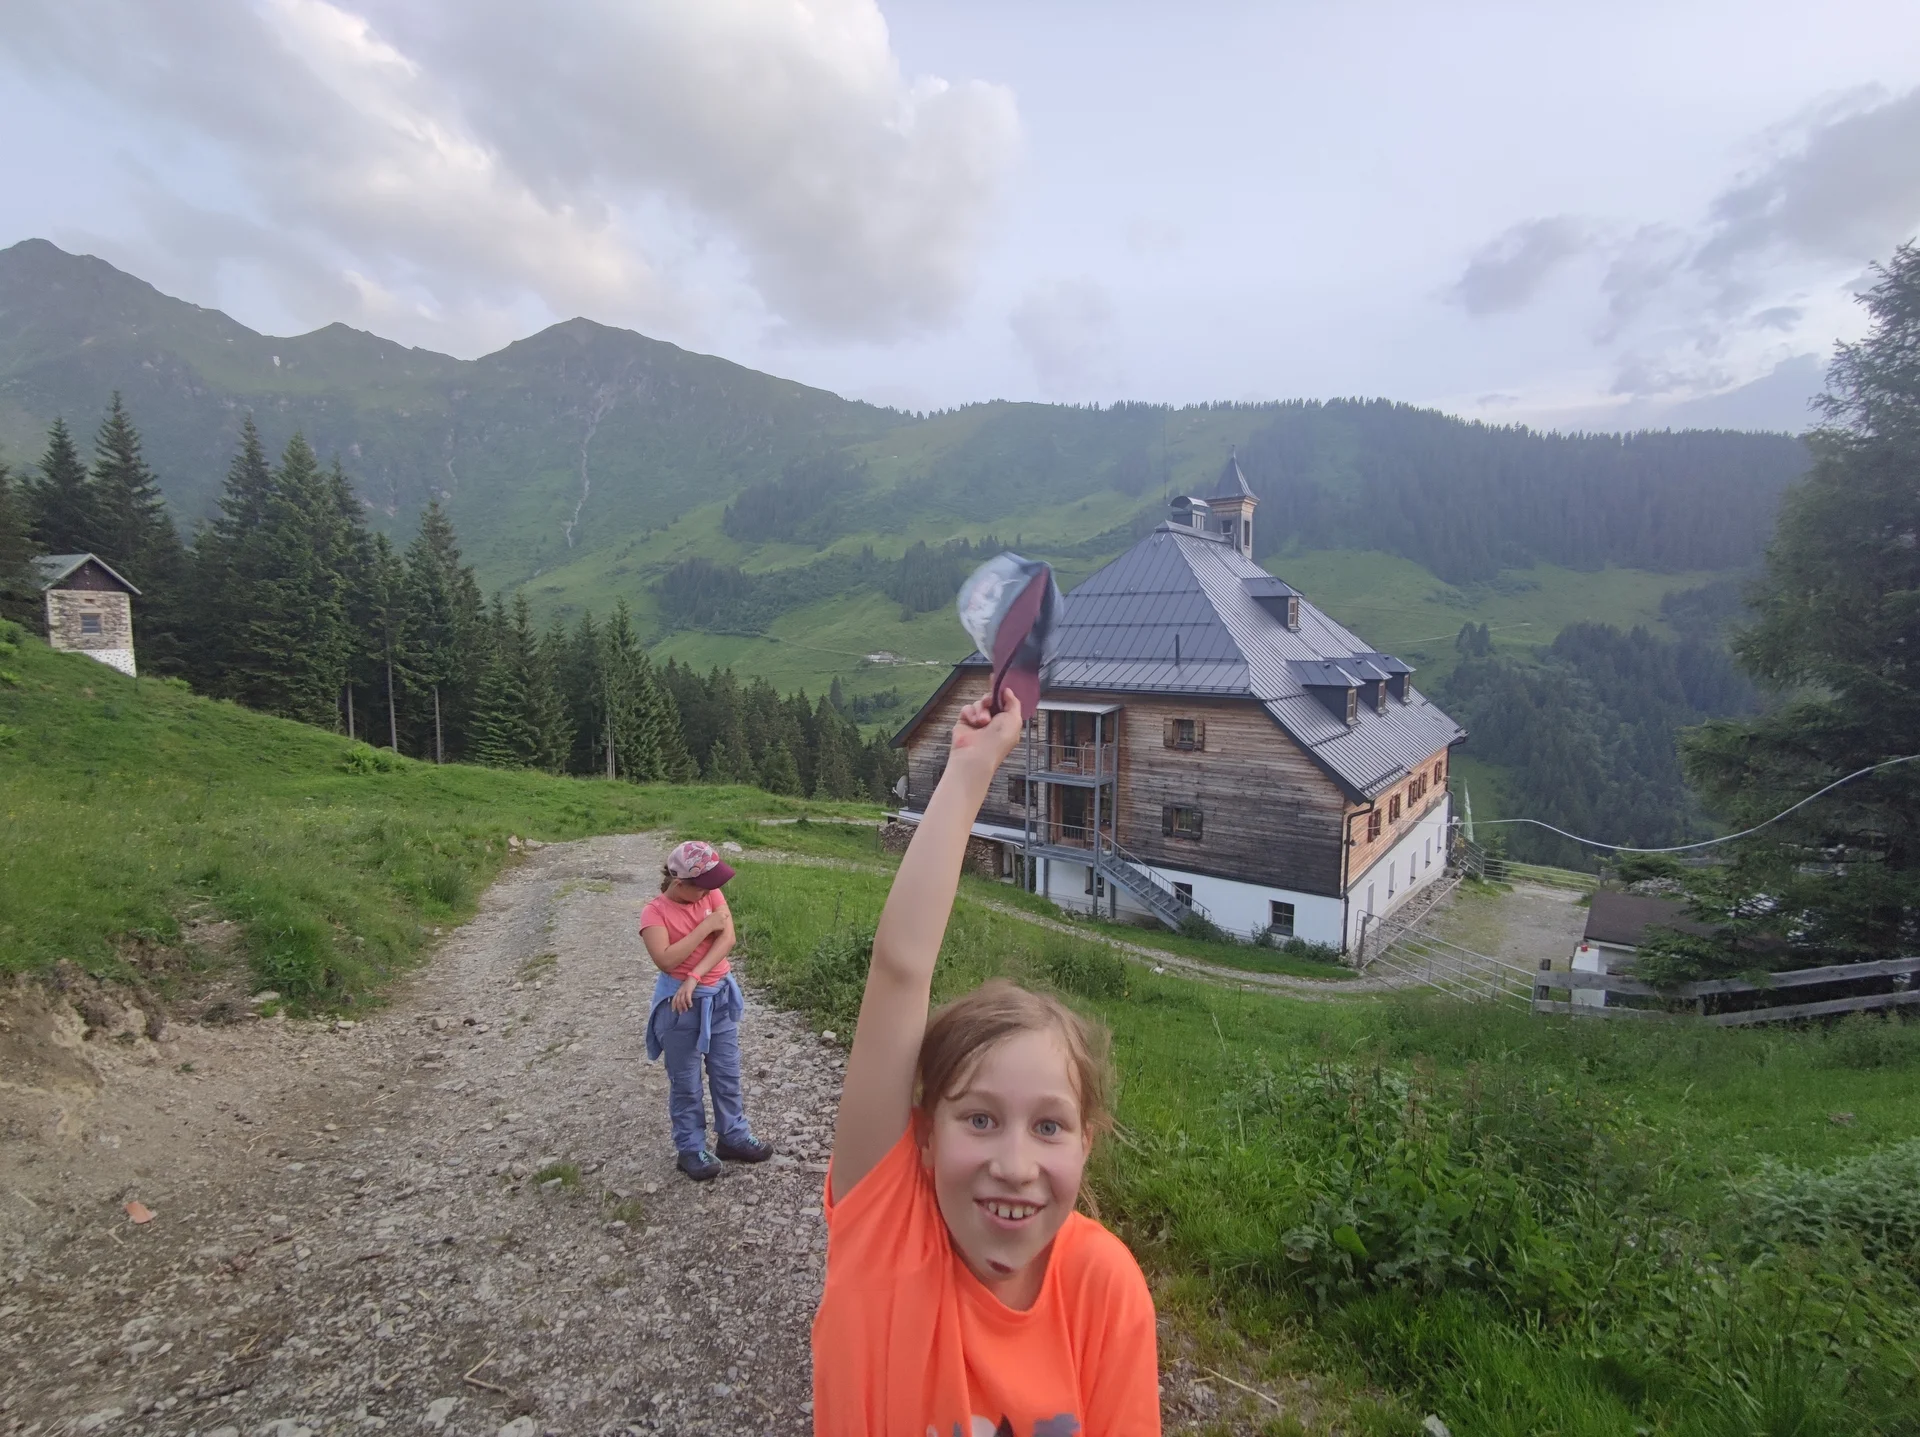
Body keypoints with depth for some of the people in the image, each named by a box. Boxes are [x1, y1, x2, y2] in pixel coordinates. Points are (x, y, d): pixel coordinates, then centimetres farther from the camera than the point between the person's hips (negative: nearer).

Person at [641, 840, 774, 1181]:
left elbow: (727, 939, -13)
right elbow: (665, 960, -27)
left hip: (720, 997, 4)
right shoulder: (655, 911, -15)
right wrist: (706, 926, -24)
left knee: (728, 1074, 15)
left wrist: (694, 978, -23)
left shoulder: (712, 894, -4)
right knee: (686, 1083, 10)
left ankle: (733, 1137, 32)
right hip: (680, 1004, -4)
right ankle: (691, 1150, 26)